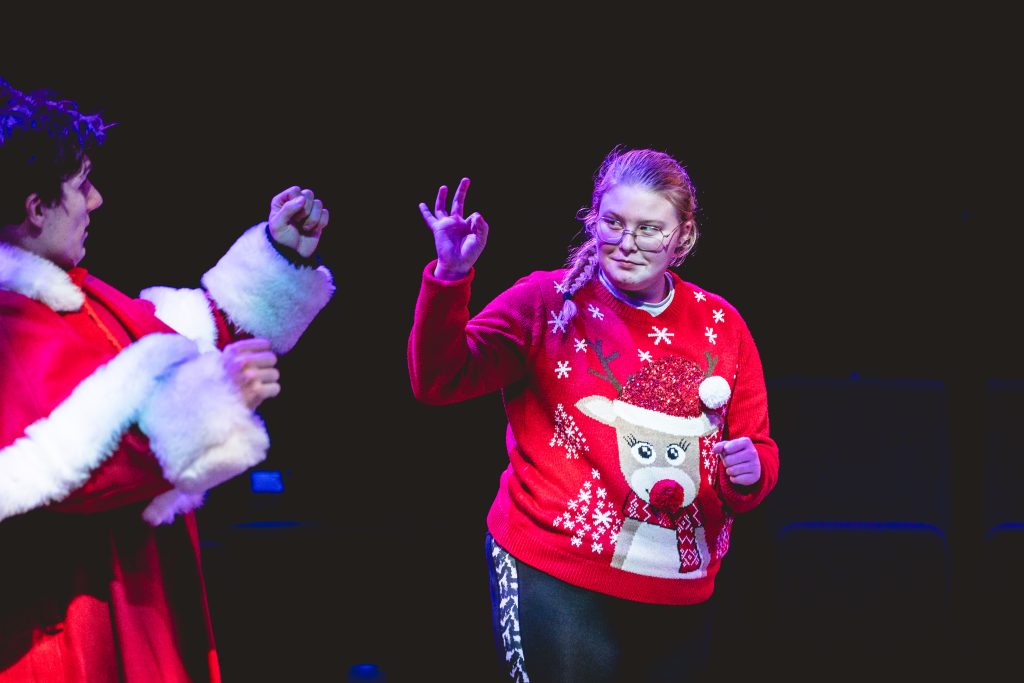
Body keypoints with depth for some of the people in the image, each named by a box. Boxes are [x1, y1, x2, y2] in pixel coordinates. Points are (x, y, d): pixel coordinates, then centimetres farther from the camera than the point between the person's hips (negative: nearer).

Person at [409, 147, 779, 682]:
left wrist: (750, 471, -12)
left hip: (680, 596, 4)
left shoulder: (721, 326, 6)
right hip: (555, 581, -4)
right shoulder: (547, 301, -4)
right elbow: (441, 380, -13)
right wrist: (450, 276, -27)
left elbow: (758, 452, 12)